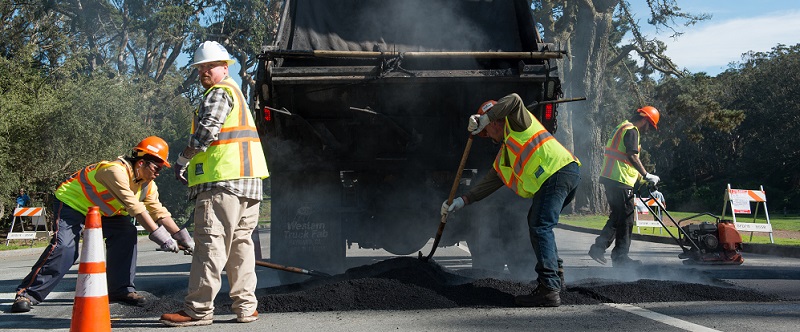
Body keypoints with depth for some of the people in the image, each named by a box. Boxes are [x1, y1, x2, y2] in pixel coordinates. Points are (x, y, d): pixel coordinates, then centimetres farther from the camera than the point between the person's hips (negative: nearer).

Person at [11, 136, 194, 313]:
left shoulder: (148, 185, -5)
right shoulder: (116, 171, -34)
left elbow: (159, 212, -5)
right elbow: (135, 208, -39)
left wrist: (182, 237, -13)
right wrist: (160, 236, -40)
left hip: (100, 210, 8)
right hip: (71, 202, -8)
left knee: (126, 234, -9)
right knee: (64, 249, -22)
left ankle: (121, 289, -2)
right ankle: (27, 294, -12)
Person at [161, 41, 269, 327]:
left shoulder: (220, 92, -4)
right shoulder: (236, 92, 28)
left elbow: (206, 130, -17)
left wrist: (183, 159, -7)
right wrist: (193, 165, 26)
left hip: (223, 180, -10)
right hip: (248, 181, 10)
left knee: (211, 244, -9)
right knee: (241, 243, 10)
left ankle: (198, 310, -7)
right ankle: (246, 306, 12)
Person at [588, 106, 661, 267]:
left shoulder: (622, 128, 23)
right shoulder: (631, 130, -10)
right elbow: (632, 156, -21)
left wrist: (640, 176, 26)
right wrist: (646, 175, -18)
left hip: (611, 179, 10)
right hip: (620, 181, -10)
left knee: (617, 217, 16)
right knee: (625, 219, -3)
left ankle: (598, 247, 12)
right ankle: (620, 257, 2)